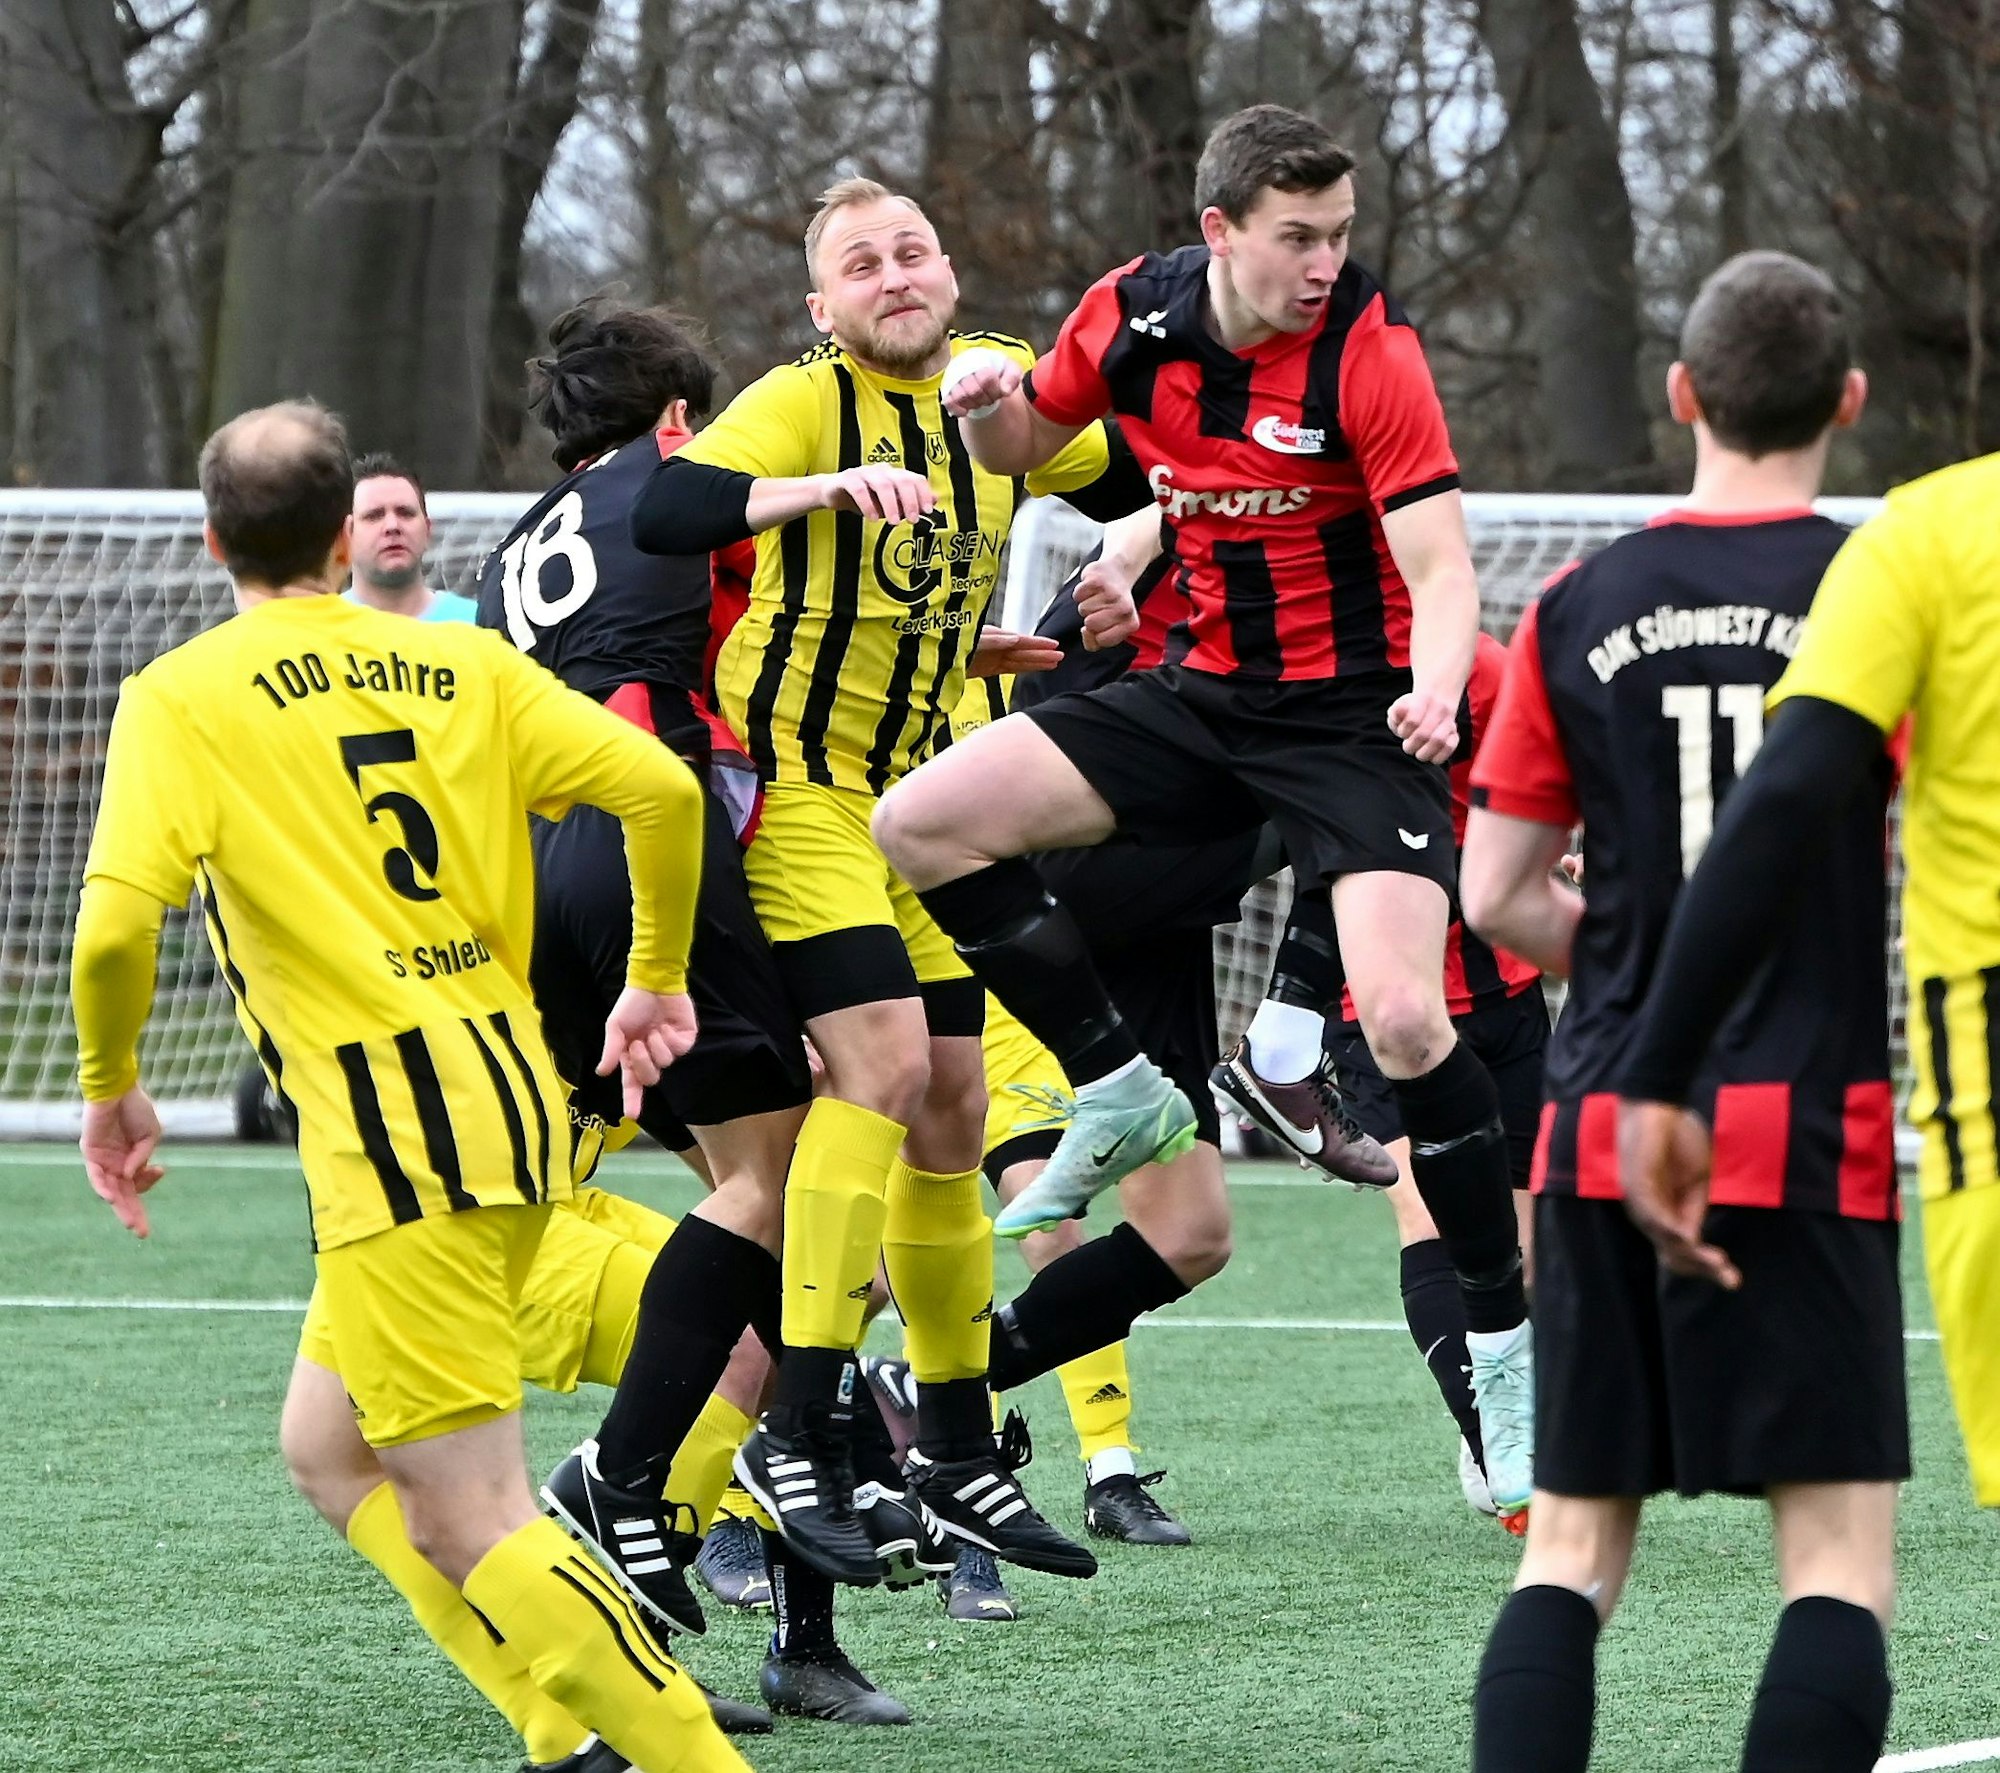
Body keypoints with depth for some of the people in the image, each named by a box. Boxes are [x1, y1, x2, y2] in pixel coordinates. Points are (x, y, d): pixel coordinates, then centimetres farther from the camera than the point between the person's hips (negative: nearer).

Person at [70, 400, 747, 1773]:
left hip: (387, 1132, -7)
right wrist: (659, 979, 17)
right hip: (514, 1086, 7)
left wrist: (111, 1088, 4)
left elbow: (116, 927, -14)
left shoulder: (181, 696, -3)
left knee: (471, 1523, -7)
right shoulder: (461, 664, 10)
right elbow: (661, 788, 1)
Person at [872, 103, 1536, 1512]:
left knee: (1403, 1017, -22)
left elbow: (1441, 561, -22)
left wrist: (1435, 686, -43)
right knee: (922, 824, -10)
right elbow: (1025, 445, 15)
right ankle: (1120, 1092, 6)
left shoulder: (1368, 351, -17)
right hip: (1209, 693, 5)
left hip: (1357, 708, -5)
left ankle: (1507, 1343, -6)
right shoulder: (1137, 314, -3)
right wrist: (989, 405, -9)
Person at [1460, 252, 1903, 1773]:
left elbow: (1493, 895, 9)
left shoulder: (1579, 611, 5)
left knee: (1571, 1551, 9)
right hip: (1804, 1133, -4)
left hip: (1604, 1135, 4)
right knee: (1841, 1566, -2)